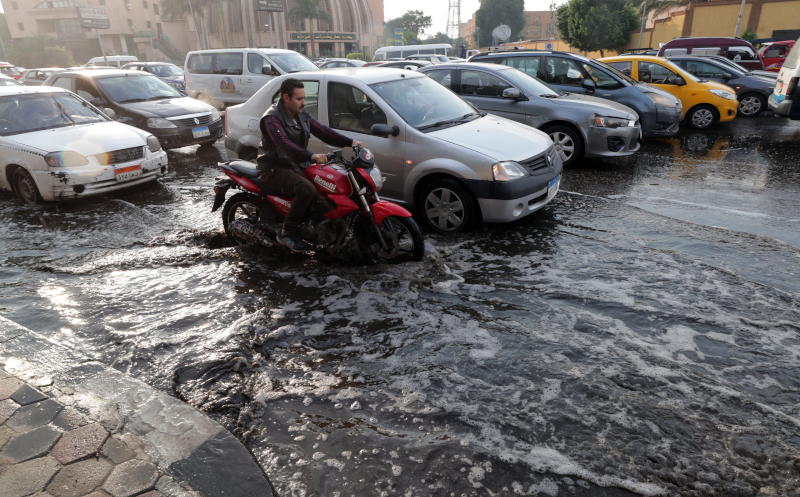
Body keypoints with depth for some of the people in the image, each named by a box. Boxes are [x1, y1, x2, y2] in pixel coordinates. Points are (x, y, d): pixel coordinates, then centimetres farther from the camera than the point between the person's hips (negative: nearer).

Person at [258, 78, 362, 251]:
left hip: (298, 166, 8)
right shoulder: (271, 118, -14)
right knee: (306, 189, -34)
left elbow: (322, 131, 7)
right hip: (275, 170, -8)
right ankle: (286, 233, -20)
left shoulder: (301, 115, 12)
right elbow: (284, 144, -31)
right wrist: (312, 156, -45)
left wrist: (350, 142, -7)